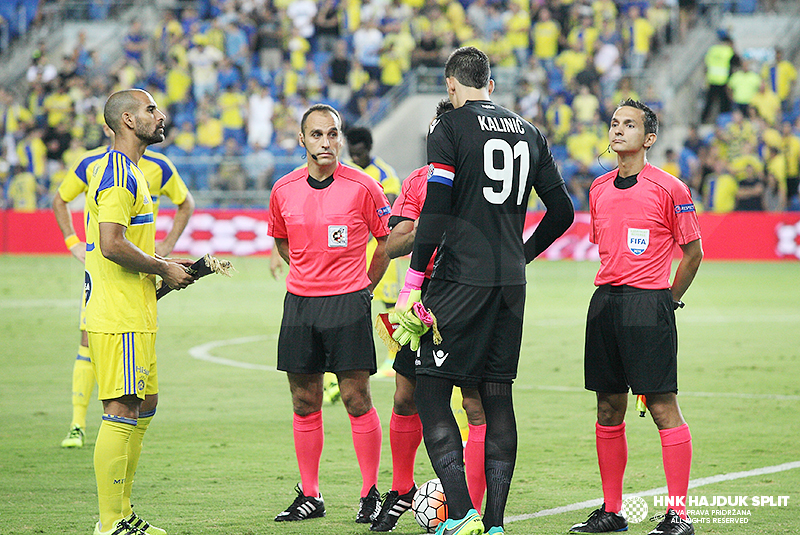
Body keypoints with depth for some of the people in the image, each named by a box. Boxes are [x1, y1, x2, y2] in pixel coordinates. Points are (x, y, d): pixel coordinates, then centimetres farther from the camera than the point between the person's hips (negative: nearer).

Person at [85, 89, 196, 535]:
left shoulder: (126, 172, 20)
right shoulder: (118, 174, -14)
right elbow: (112, 245, -23)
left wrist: (165, 265, 16)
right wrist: (164, 269, -12)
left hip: (133, 314, 11)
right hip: (120, 318, -11)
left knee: (145, 404, 15)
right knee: (121, 411, -10)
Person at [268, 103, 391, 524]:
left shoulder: (362, 187, -6)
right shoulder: (283, 190, 4)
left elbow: (386, 240, 7)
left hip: (348, 302, -4)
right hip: (299, 303, 4)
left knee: (357, 399, -5)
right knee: (304, 402, 6)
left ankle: (370, 494, 3)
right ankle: (309, 496, 14)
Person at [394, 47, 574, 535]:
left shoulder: (450, 129, -5)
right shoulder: (529, 134, 13)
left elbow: (435, 214, -12)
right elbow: (562, 212, 16)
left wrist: (413, 283, -7)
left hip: (460, 279, -5)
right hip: (511, 284, 6)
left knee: (432, 391, -2)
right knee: (497, 396, 9)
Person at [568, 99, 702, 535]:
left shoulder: (669, 189, -5)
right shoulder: (599, 189, 12)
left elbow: (693, 251, 2)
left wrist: (668, 300, 5)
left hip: (649, 305, -6)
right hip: (605, 302, 6)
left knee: (663, 408, -8)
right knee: (609, 411, 9)